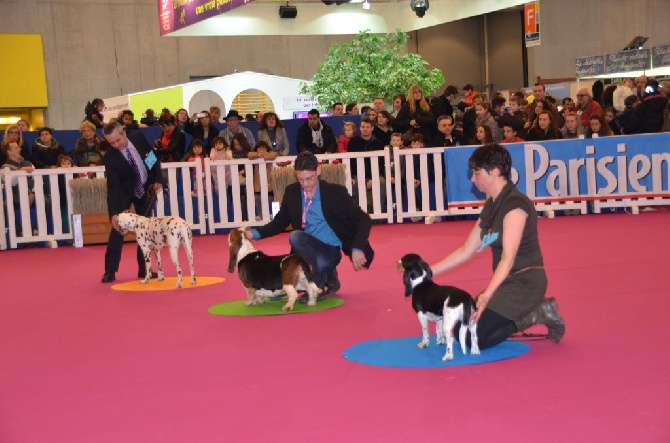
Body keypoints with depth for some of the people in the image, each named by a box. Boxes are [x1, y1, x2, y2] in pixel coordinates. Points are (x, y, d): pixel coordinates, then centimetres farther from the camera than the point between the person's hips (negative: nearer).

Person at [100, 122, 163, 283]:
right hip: (122, 193, -3)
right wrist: (114, 213, -39)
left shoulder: (138, 137, -19)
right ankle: (110, 271, -3)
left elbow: (154, 158, -2)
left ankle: (144, 269, 9)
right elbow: (113, 187, -30)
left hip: (145, 190, 3)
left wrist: (158, 179, -7)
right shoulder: (109, 158, -28)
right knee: (117, 228, -10)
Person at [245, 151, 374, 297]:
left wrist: (357, 249, -20)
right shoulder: (291, 192, 4)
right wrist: (256, 233, -5)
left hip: (330, 251, -5)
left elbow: (364, 220, -6)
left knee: (295, 236, -32)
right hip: (307, 253, 5)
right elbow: (279, 222, 13)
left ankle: (318, 285, -13)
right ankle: (325, 275, 4)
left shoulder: (335, 192, -8)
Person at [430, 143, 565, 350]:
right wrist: (429, 271, 8)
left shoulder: (515, 204, -18)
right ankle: (537, 310, 9)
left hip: (525, 283, -10)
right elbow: (466, 251, 13)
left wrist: (487, 295, -40)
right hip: (507, 281, 10)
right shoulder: (491, 205, 10)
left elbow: (508, 257, -28)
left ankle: (536, 315, -4)